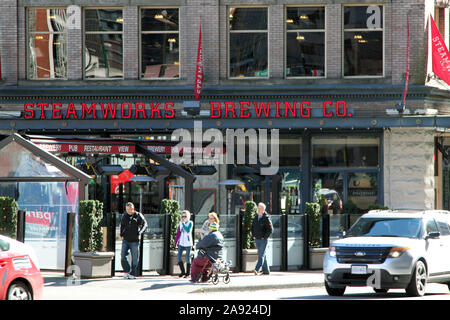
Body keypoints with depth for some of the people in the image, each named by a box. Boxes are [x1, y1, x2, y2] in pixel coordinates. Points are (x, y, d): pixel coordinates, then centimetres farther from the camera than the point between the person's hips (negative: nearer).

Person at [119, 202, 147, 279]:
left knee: (135, 258, 2)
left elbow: (145, 224, -2)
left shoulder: (138, 215, -4)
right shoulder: (124, 216, 6)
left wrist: (140, 233, -14)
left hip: (134, 241, -3)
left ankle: (132, 274, 11)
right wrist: (121, 234, 10)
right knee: (123, 256, -9)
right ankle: (127, 271, 4)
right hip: (125, 240, 3)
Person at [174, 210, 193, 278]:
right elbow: (178, 233, 12)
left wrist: (183, 223, -15)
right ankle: (183, 271, 11)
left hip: (188, 243, -4)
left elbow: (188, 230, -20)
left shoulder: (190, 223, -4)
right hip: (181, 243, 4)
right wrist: (176, 242, 10)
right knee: (179, 257, -2)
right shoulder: (180, 223, 9)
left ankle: (188, 273, 9)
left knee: (188, 258, 1)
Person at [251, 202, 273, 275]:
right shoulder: (256, 217, 10)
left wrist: (264, 237, -13)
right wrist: (253, 235, 9)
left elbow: (270, 229, -13)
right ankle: (266, 270, 17)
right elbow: (252, 227, 22)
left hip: (263, 239, -7)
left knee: (261, 255, -12)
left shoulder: (266, 218, -10)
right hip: (256, 239, 7)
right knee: (262, 255, 11)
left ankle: (257, 269, -22)